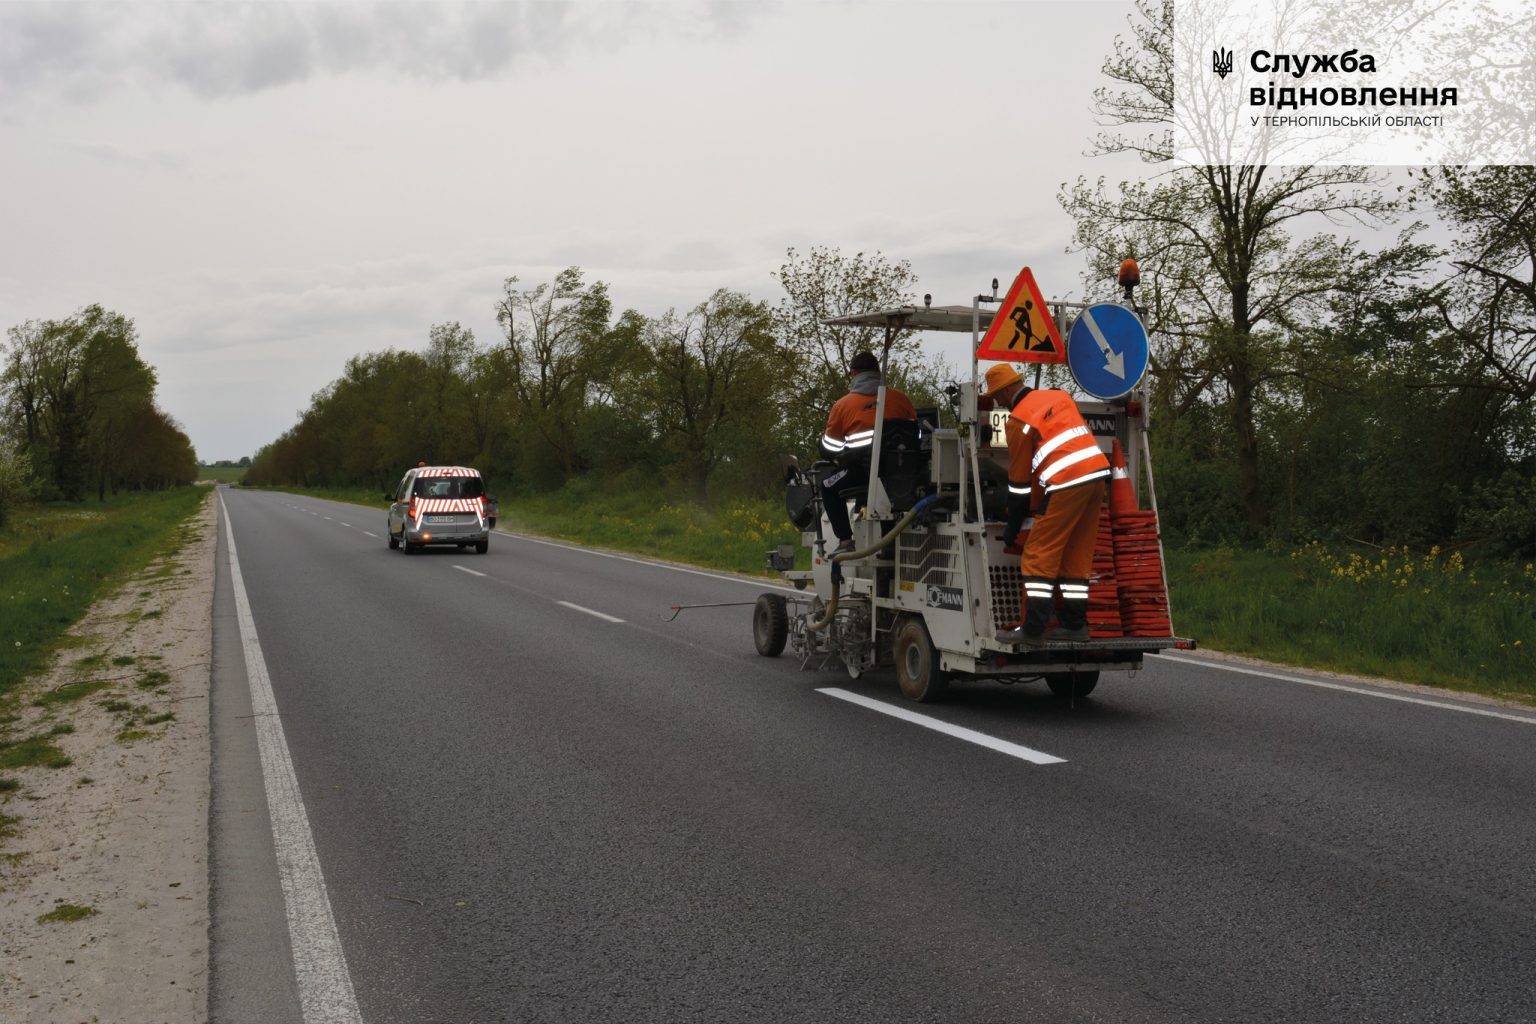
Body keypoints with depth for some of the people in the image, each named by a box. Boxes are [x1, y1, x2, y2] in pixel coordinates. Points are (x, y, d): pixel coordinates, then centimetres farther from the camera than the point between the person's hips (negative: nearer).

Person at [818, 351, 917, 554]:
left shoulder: (842, 405, 8)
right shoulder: (899, 398, 14)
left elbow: (829, 447, 11)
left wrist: (843, 459, 32)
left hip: (863, 468, -4)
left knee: (828, 486, 21)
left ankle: (845, 540, 10)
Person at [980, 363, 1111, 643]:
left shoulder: (1018, 420, -4)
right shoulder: (1058, 395, 18)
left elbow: (1019, 479, -1)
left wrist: (1012, 527, 7)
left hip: (1067, 484, -8)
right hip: (1097, 475, 8)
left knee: (1039, 557, -2)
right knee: (1077, 557, 14)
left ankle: (1033, 629, -5)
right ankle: (1076, 625, 15)